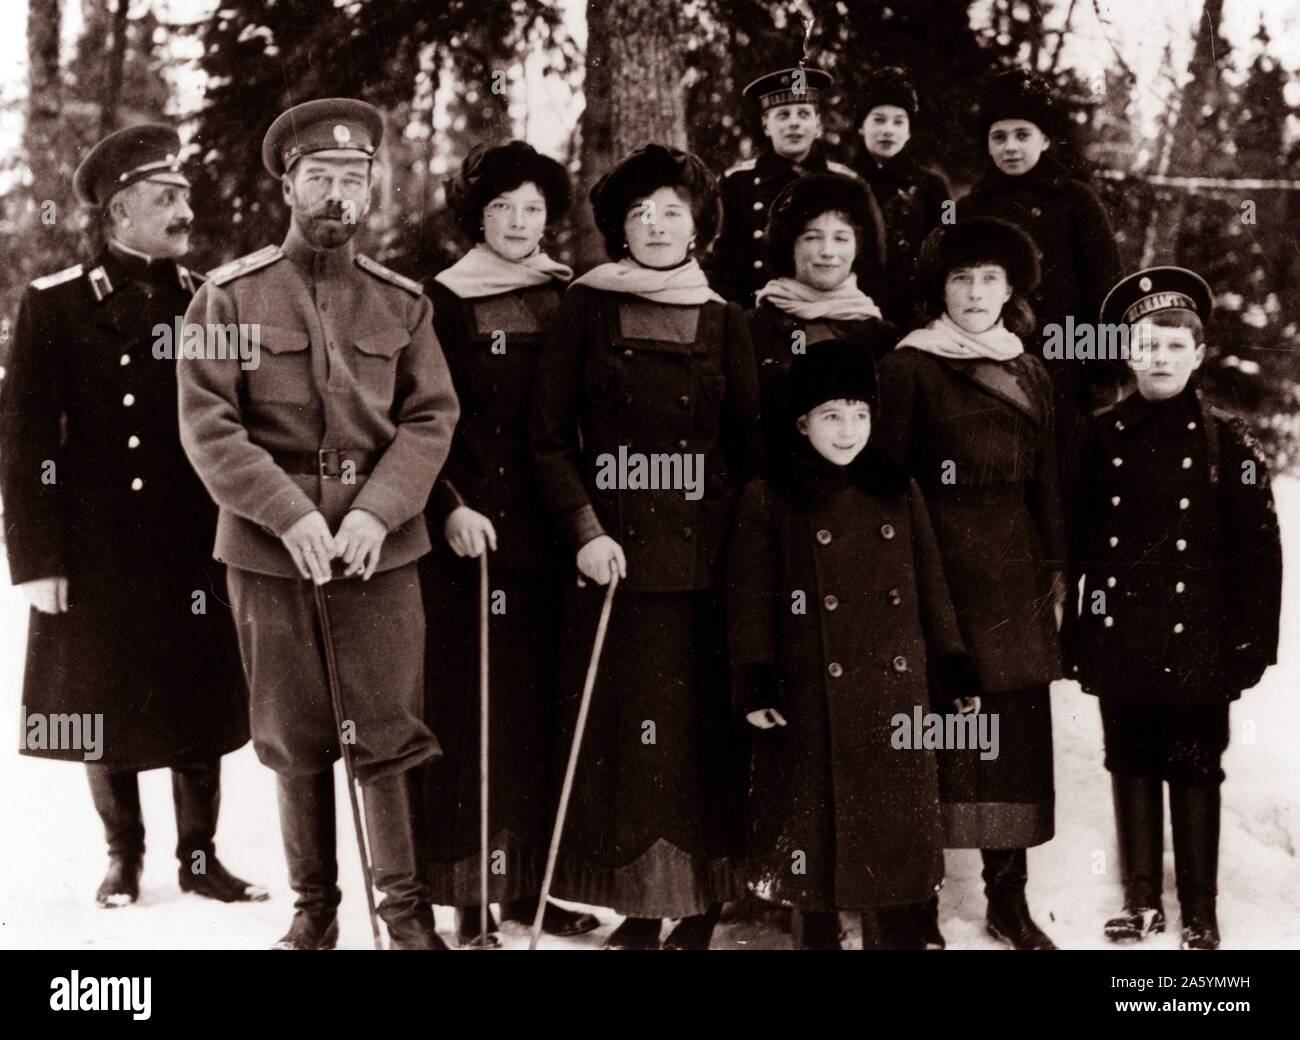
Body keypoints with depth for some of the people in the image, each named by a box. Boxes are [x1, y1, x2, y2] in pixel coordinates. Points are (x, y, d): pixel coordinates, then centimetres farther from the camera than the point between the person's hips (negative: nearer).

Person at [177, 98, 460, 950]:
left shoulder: (402, 302, 7)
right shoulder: (231, 295, 1)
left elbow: (432, 418, 3)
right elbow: (207, 425, -5)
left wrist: (376, 511, -13)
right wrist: (289, 515, -16)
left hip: (381, 547, 1)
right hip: (270, 550, -1)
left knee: (391, 731, 0)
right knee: (294, 738, 8)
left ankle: (407, 904, 12)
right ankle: (314, 904, 21)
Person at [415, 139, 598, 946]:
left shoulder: (569, 302, 12)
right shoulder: (445, 304, 1)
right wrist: (450, 507, -14)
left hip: (550, 536, 4)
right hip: (470, 537, -4)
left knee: (544, 705, 6)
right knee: (473, 708, -4)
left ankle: (533, 880, 15)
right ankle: (471, 888, 3)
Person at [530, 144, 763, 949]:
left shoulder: (725, 322, 9)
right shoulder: (588, 306, 5)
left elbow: (749, 449, 10)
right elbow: (551, 436, 2)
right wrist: (586, 531, -9)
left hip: (705, 557, 1)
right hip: (614, 551, -1)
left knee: (704, 729, 1)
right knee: (622, 730, -1)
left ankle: (702, 907, 11)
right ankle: (639, 907, 9)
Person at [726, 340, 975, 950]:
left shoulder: (900, 494, 9)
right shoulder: (767, 501, -1)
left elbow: (931, 587, 12)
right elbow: (749, 599, -3)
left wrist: (954, 671, 9)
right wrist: (755, 685, -10)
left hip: (896, 693, 3)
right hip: (813, 698, -3)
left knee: (898, 820, 5)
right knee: (821, 819, 3)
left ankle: (898, 935, 15)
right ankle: (821, 934, 16)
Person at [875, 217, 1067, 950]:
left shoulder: (1030, 375, 14)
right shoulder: (910, 367, 0)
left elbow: (1046, 482, 16)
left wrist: (1056, 573, 10)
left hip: (1014, 573, 4)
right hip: (938, 566, -4)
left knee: (1017, 731, 5)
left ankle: (1009, 899, 14)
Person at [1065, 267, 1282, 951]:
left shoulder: (1225, 441, -2)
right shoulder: (1101, 438, 3)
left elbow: (1258, 549, -2)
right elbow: (1074, 540, 6)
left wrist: (1252, 642, -6)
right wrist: (1076, 633, 4)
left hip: (1197, 643, -2)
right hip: (1120, 645, 2)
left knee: (1195, 775, 4)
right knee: (1131, 768, 12)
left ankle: (1199, 915, 15)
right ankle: (1141, 901, 25)